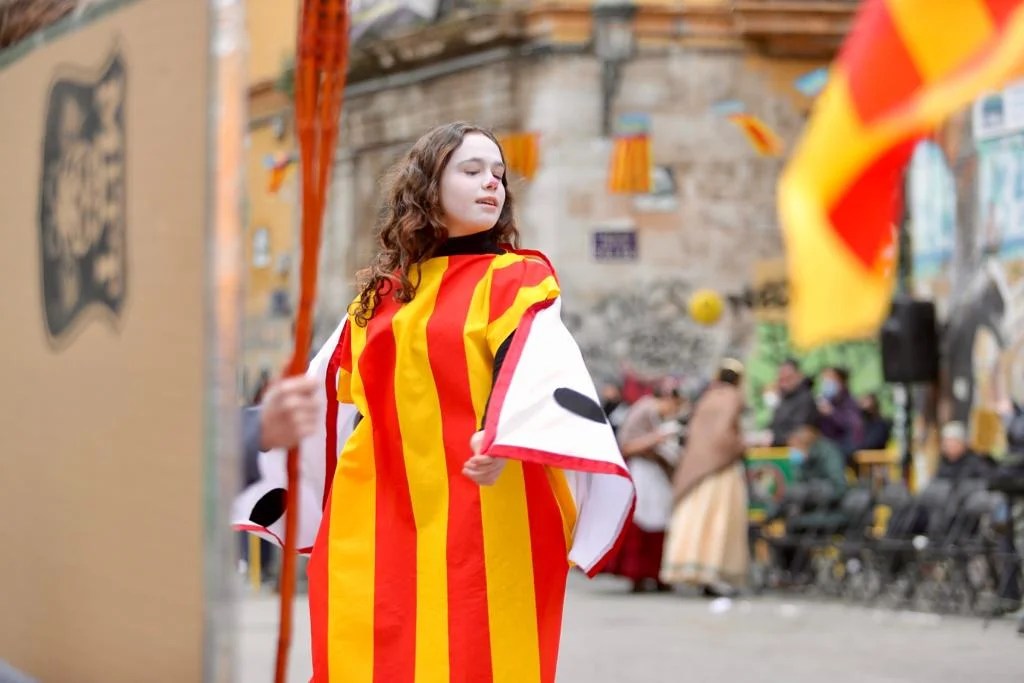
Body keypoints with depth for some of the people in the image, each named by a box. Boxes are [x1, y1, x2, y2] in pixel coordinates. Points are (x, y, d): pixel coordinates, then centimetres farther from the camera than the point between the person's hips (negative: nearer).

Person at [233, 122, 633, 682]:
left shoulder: (517, 281, 4)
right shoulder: (379, 294, 16)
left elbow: (540, 368, -16)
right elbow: (324, 400, 20)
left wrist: (506, 436, -36)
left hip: (480, 526, -4)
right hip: (378, 526, 4)